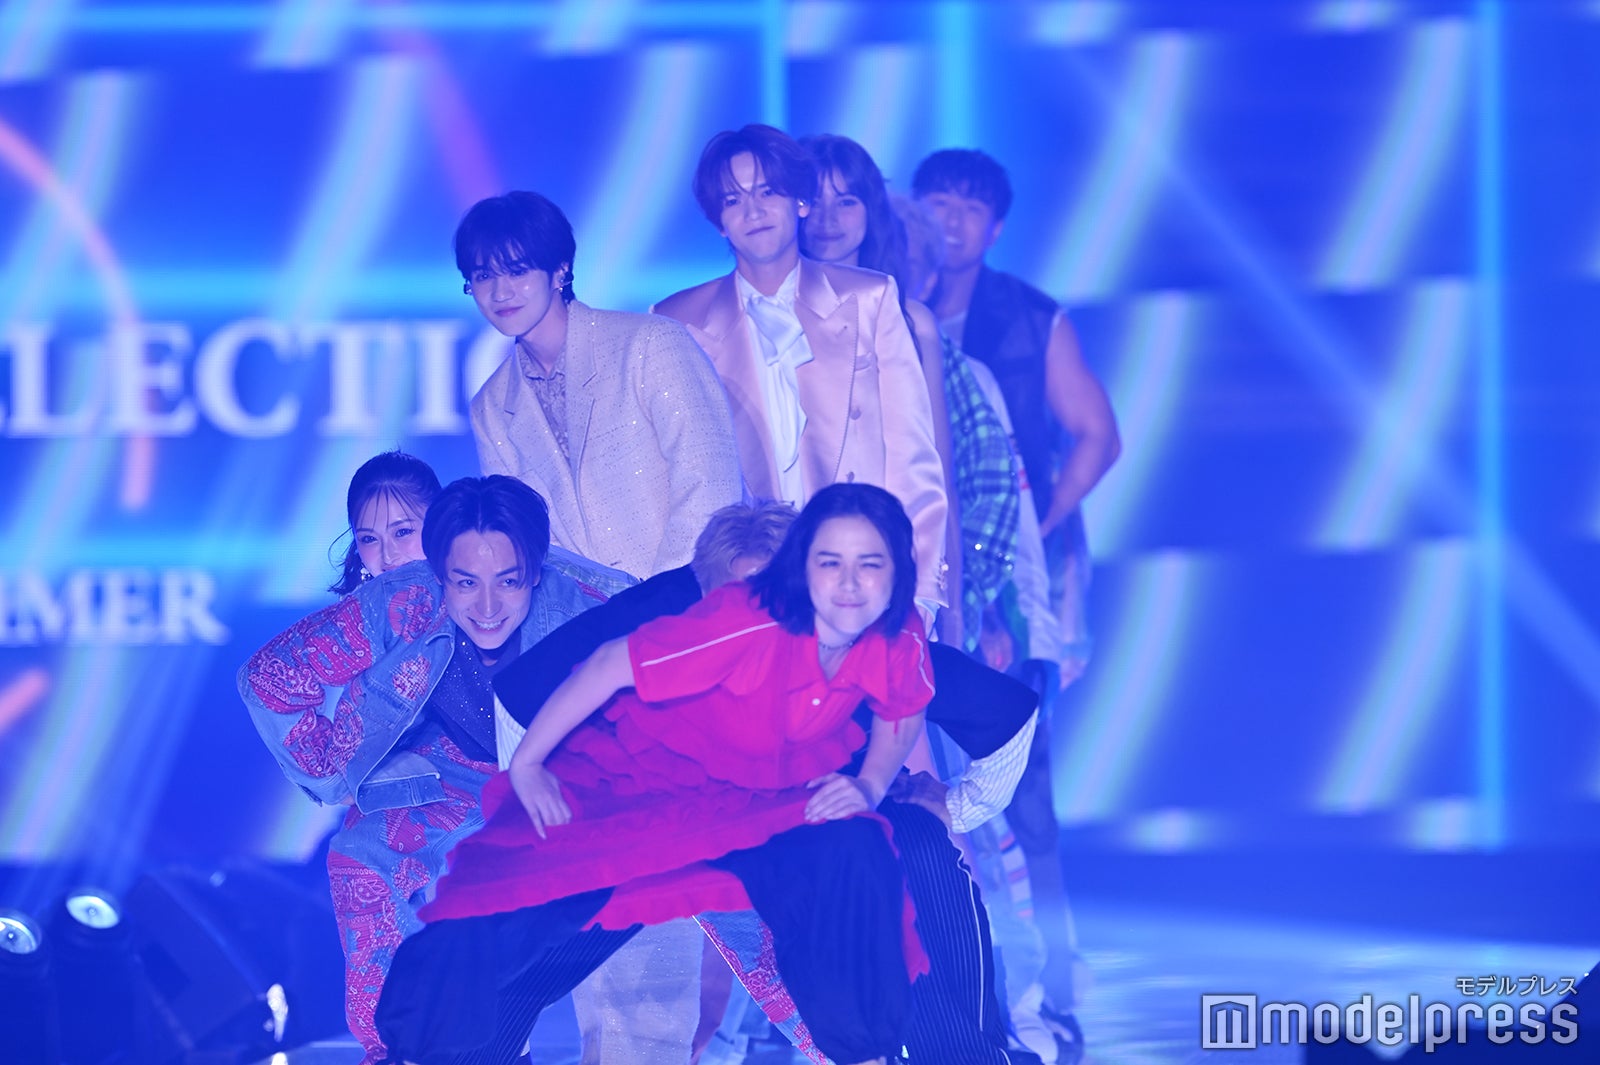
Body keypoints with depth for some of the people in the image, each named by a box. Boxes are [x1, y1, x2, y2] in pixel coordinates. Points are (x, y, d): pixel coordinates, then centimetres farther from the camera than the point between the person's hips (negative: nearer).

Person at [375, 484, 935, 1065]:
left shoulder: (899, 639, -16)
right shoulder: (747, 622, -31)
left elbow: (901, 715, 7)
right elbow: (611, 665, -25)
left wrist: (870, 785, -12)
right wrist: (526, 764, -21)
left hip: (766, 797, 4)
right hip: (641, 774, -4)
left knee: (852, 857, -25)